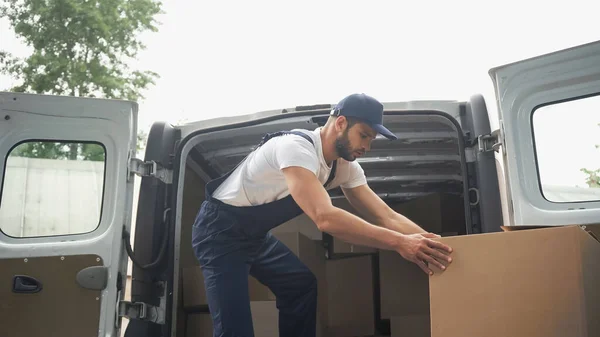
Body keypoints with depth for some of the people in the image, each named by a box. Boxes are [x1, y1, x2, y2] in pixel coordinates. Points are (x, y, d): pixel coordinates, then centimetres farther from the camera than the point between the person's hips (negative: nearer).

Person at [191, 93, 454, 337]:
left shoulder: (345, 166, -4)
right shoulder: (296, 147, -32)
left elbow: (387, 216, -5)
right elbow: (325, 218, -44)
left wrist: (431, 243, -18)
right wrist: (399, 242, -44)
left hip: (255, 233, 9)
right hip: (221, 230, -9)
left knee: (302, 285, 8)